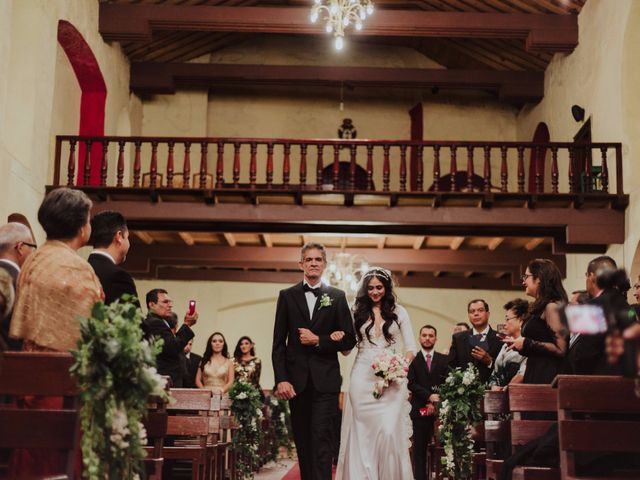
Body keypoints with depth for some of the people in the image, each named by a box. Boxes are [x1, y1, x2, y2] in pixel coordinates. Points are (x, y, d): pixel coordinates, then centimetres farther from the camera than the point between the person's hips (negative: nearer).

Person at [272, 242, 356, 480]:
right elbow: (278, 343, 4)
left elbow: (349, 340, 4)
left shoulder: (337, 297, 7)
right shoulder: (287, 296, 8)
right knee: (302, 440, 9)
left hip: (325, 380, -2)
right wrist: (281, 379, -6)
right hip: (297, 380, 2)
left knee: (322, 438, -10)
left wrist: (318, 340, -10)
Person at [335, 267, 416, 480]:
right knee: (363, 433, 1)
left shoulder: (398, 311, 7)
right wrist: (338, 338, -12)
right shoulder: (357, 311, 9)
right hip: (363, 379, 1)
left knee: (390, 431, -12)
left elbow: (411, 347, 5)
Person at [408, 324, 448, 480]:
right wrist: (429, 396, -16)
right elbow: (411, 384, -4)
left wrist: (435, 402, -8)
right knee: (420, 448, 0)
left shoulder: (444, 360, 11)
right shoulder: (413, 359, 6)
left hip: (439, 409, 1)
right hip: (420, 409, -1)